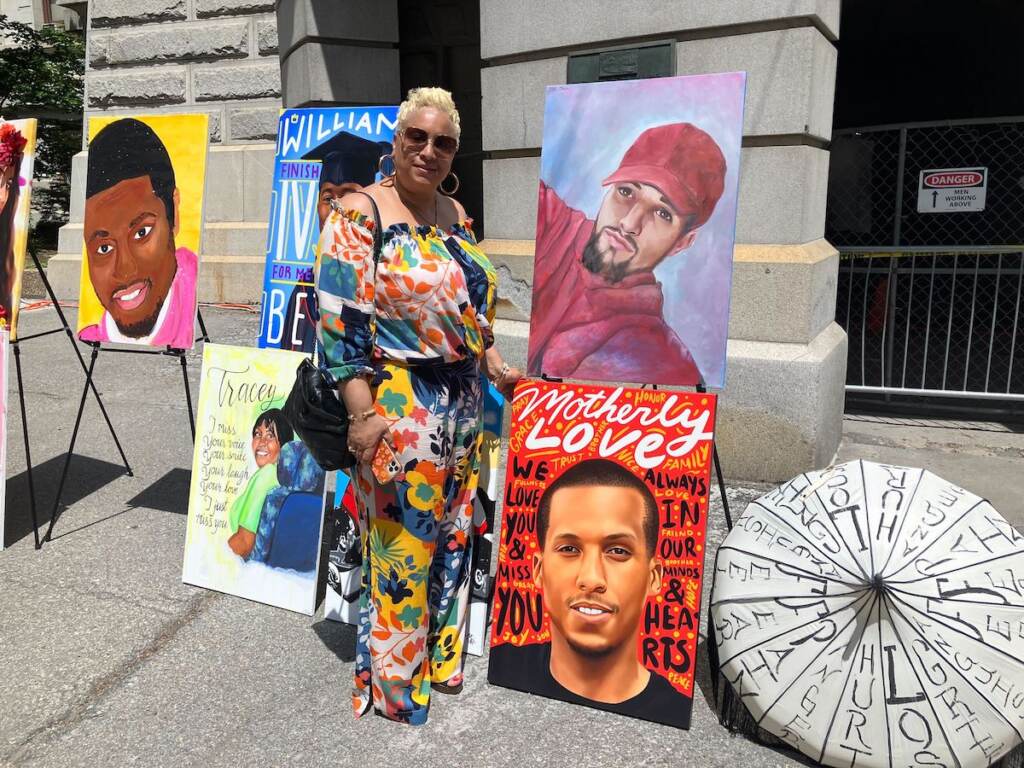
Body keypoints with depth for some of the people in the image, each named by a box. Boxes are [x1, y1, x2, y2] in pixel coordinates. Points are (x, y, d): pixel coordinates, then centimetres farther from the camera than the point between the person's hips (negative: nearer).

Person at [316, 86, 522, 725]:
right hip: (398, 407, -7)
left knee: (452, 533, 17)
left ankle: (442, 654, 37)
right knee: (401, 541, 3)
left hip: (462, 404, 7)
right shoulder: (361, 214, -11)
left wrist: (494, 365, 12)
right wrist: (364, 414, -20)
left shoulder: (456, 214, 11)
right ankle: (393, 682, 24)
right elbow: (341, 323, -16)